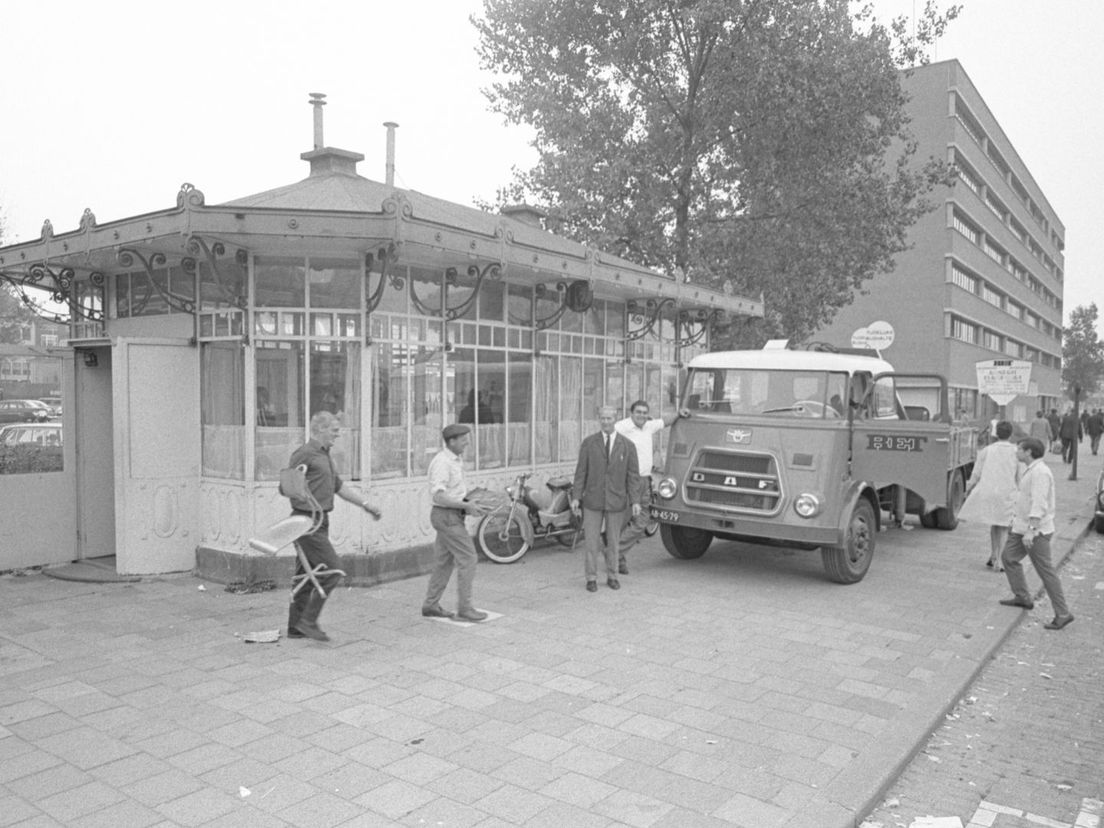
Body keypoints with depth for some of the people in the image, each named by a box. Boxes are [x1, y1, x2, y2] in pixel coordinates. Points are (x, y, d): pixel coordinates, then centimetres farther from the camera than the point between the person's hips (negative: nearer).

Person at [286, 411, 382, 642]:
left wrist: (366, 504, 19)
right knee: (332, 569, -10)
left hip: (320, 522, 9)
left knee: (306, 575, 12)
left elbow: (340, 486, 22)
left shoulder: (324, 456, 18)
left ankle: (296, 627, 19)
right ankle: (308, 621, -2)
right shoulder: (304, 454, -11)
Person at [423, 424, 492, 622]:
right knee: (467, 558, -7)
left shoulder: (455, 460, 12)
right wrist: (466, 505, -23)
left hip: (452, 516, 10)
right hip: (447, 516, -10)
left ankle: (430, 605, 21)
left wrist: (470, 504, 6)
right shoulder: (442, 462, -18)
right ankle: (464, 608, -1)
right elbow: (438, 496, -24)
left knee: (444, 561, 13)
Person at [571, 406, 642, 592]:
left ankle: (612, 577, 25)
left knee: (613, 541, 10)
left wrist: (635, 501, -10)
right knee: (592, 541, 3)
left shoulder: (627, 445, -3)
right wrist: (576, 497, -7)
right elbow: (581, 472, -1)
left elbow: (633, 475, -3)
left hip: (616, 501, 0)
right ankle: (591, 578, 15)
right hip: (593, 500, 0)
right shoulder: (588, 443, -3)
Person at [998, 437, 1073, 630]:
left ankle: (1062, 614, 0)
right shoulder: (1031, 470, 13)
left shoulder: (1040, 472, -20)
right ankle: (1022, 597, 28)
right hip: (1022, 527, 10)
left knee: (1046, 571, -6)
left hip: (1036, 530, -10)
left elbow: (1039, 504, -27)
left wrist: (1031, 530, -30)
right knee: (1009, 557, 17)